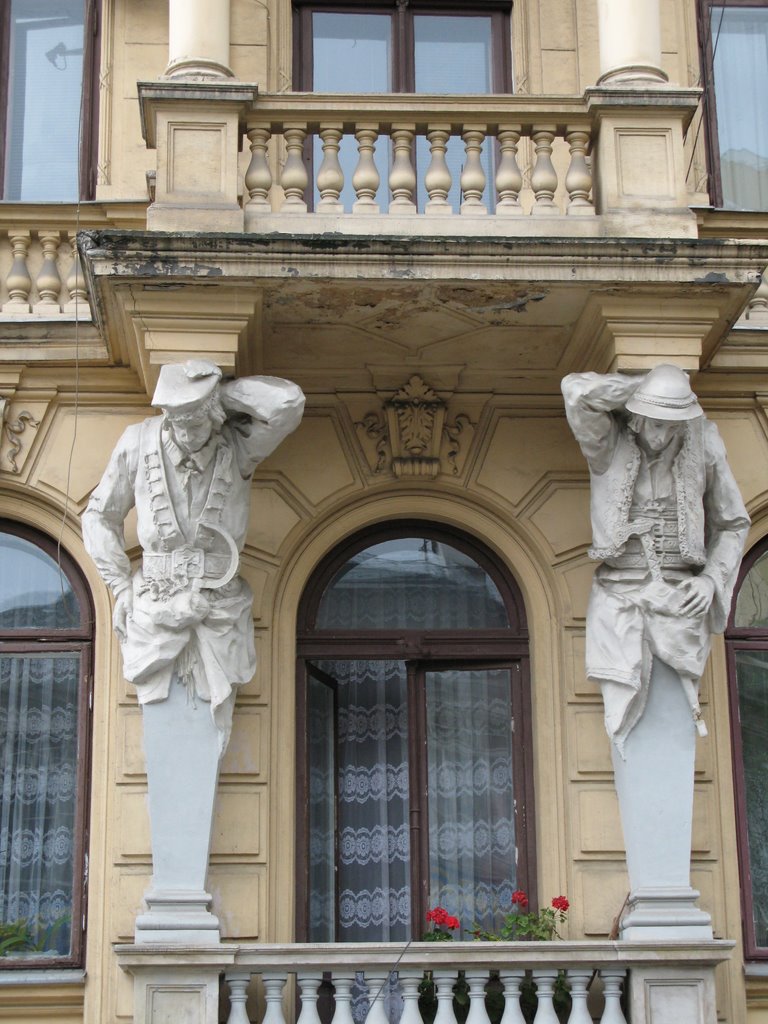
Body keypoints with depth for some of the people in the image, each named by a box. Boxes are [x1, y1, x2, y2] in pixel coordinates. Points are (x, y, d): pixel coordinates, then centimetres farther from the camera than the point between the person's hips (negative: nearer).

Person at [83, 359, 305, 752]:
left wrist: (221, 394, -18)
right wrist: (120, 587, -1)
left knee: (214, 732, 9)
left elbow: (288, 401, -31)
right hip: (155, 608, 0)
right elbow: (100, 516, 3)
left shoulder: (239, 446, -11)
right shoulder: (139, 442, -9)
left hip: (219, 607, 0)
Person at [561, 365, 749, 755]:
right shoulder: (609, 444, -5)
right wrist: (646, 386, -12)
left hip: (679, 596, 1)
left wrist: (712, 578, -6)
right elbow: (577, 391, -23)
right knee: (624, 711, -5)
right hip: (621, 594, -1)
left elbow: (732, 524, 10)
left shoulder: (703, 451, -1)